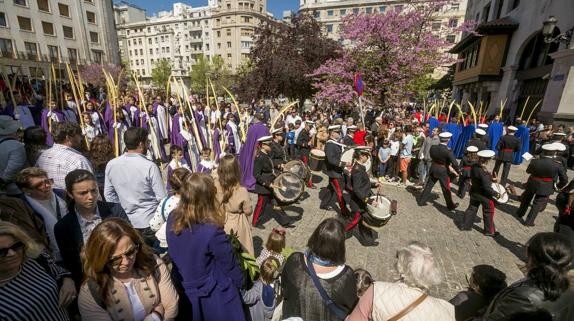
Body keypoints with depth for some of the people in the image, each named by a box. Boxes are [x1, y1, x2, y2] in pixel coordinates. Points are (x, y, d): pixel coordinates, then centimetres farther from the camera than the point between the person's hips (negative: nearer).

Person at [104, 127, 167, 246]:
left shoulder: (111, 165, -5)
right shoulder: (150, 166, -21)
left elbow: (108, 195, 6)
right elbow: (162, 198, -18)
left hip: (125, 223, 5)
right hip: (149, 223, -4)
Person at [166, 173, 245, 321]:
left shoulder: (172, 220, -17)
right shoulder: (212, 232, -36)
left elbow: (176, 255, 0)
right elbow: (230, 265, -20)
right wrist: (239, 282, 0)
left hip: (184, 290, 5)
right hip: (214, 296, -5)